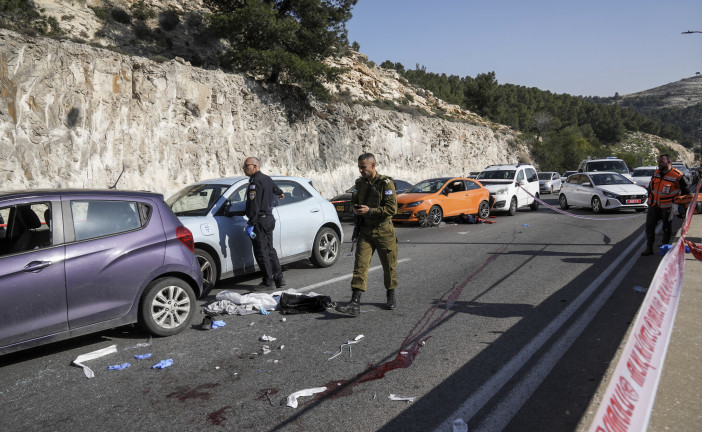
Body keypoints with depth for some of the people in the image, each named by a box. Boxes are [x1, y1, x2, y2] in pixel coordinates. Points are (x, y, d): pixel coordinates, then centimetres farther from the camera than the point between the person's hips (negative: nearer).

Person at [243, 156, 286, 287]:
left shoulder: (255, 182, -16)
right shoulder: (266, 178, 14)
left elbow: (254, 206, -23)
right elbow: (275, 188, 37)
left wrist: (250, 224, -23)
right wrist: (280, 193, 60)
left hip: (260, 221, -10)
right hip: (269, 218, 10)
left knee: (261, 252, -3)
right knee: (270, 250, 15)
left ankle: (268, 281, 2)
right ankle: (279, 278, 18)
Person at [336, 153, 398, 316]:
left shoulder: (386, 183, -10)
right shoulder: (360, 183, 8)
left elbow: (392, 208, -16)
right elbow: (354, 200, 24)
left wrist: (370, 210, -22)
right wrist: (355, 209, 1)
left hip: (384, 231, -4)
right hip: (365, 230, 4)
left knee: (389, 266, 10)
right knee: (360, 265, -7)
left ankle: (391, 295, 33)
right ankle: (355, 304, -11)